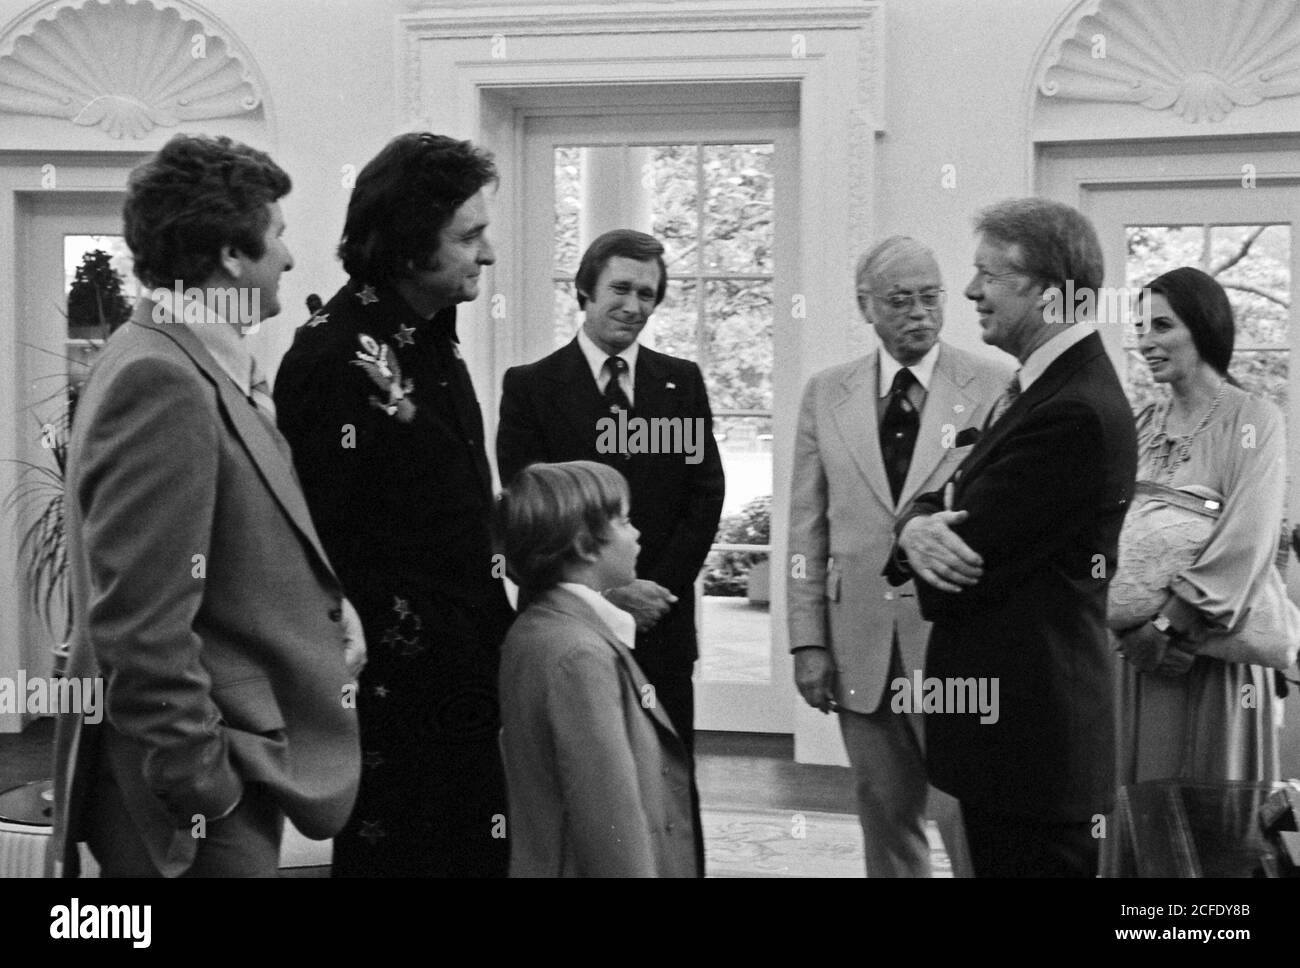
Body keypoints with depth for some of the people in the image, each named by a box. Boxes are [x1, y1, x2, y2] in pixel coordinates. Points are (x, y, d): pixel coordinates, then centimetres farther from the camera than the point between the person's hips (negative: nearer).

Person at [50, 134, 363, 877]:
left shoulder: (210, 368, 9)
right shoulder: (161, 382, -20)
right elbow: (142, 624, -23)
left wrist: (322, 601, 2)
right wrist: (204, 785, -19)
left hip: (242, 762, 9)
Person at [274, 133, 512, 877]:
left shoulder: (434, 337, 12)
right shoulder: (339, 355, -17)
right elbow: (332, 544, -19)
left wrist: (495, 624, 14)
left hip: (467, 681, 9)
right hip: (397, 695, -9)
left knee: (483, 848, 15)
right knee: (395, 850, 3)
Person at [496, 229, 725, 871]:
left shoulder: (682, 383, 10)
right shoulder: (531, 386, 2)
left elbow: (705, 494, 5)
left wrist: (655, 587, -7)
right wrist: (607, 587, -12)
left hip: (660, 623, 2)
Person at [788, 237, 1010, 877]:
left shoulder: (996, 388, -2)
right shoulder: (826, 394, 8)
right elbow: (808, 526, 8)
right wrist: (808, 641, 3)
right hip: (861, 650, 3)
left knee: (970, 821, -3)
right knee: (885, 821, 12)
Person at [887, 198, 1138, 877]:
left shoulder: (1075, 413, -22)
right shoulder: (1043, 386, 11)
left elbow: (963, 577, -21)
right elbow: (954, 502, 11)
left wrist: (921, 535, 1)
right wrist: (918, 524, -11)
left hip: (1031, 734, -10)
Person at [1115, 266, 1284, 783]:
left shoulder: (1253, 420, -5)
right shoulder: (1144, 424, 12)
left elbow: (1247, 542, -15)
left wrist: (1169, 623, -19)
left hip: (1213, 651, -5)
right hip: (1137, 647, 5)